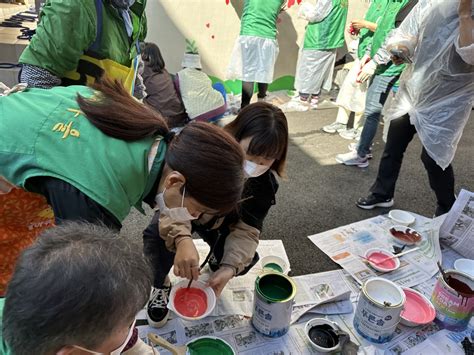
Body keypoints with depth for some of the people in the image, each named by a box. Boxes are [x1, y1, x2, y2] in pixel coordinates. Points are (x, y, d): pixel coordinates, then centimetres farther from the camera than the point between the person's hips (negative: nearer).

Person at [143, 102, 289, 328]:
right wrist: (183, 239, -64)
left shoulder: (265, 183, -26)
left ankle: (216, 263, 19)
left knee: (245, 261, -18)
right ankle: (161, 286, -1)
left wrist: (229, 268, -42)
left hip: (221, 222, 3)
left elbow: (247, 229, -25)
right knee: (156, 236, -32)